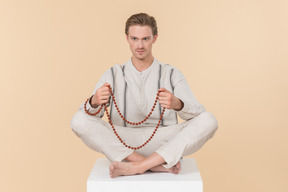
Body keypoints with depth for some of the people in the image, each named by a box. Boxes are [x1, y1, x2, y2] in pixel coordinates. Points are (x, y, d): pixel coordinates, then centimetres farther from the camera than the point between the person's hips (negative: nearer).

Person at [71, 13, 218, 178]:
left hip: (164, 144, 0)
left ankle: (138, 166, -28)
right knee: (79, 120, -22)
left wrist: (177, 104, -29)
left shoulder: (172, 74, 8)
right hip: (121, 145, 1)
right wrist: (94, 102, -26)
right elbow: (86, 114, -1)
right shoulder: (113, 75, 11)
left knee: (208, 121, -24)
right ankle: (156, 165, -26)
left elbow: (198, 112, -5)